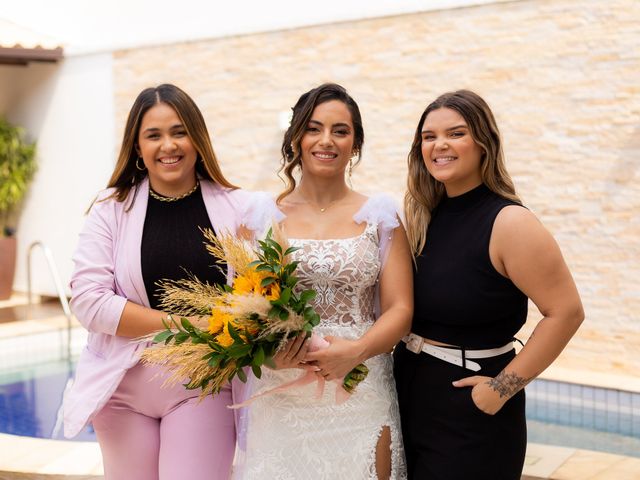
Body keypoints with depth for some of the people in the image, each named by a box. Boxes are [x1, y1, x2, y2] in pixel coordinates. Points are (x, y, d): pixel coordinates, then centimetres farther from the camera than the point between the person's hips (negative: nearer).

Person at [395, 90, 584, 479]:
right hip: (409, 390, 6)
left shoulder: (508, 223, -17)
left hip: (469, 408, -6)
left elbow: (566, 312, -20)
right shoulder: (424, 217, 3)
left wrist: (503, 388, -17)